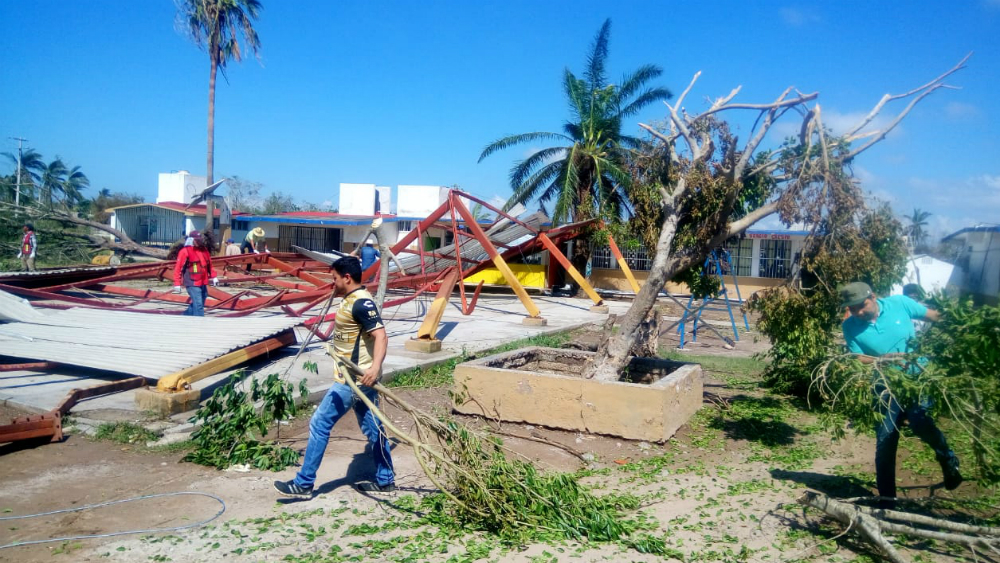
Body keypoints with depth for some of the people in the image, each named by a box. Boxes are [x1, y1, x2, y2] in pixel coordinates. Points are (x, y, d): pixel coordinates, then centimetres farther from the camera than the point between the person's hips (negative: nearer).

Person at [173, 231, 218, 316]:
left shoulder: (204, 250, 11)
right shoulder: (185, 251, -10)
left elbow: (209, 265, 22)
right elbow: (178, 268, -11)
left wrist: (213, 277, 16)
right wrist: (177, 284, -14)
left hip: (203, 283, 8)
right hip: (192, 284, -8)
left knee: (200, 304, 18)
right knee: (198, 305, -11)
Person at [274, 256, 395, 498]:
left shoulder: (361, 303, -19)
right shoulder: (355, 300, 13)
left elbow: (380, 335, -29)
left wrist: (375, 366, -44)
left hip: (353, 380, -10)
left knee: (320, 424, -3)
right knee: (372, 428, 14)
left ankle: (304, 483, 6)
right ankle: (385, 481, 22)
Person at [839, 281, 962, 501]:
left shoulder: (899, 303, -9)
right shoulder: (850, 326, -8)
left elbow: (935, 316, 4)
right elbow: (859, 359, -10)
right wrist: (886, 358, -25)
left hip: (917, 377, -2)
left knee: (918, 420, -26)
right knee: (885, 440, 2)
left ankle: (948, 460, 5)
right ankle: (886, 497, 16)